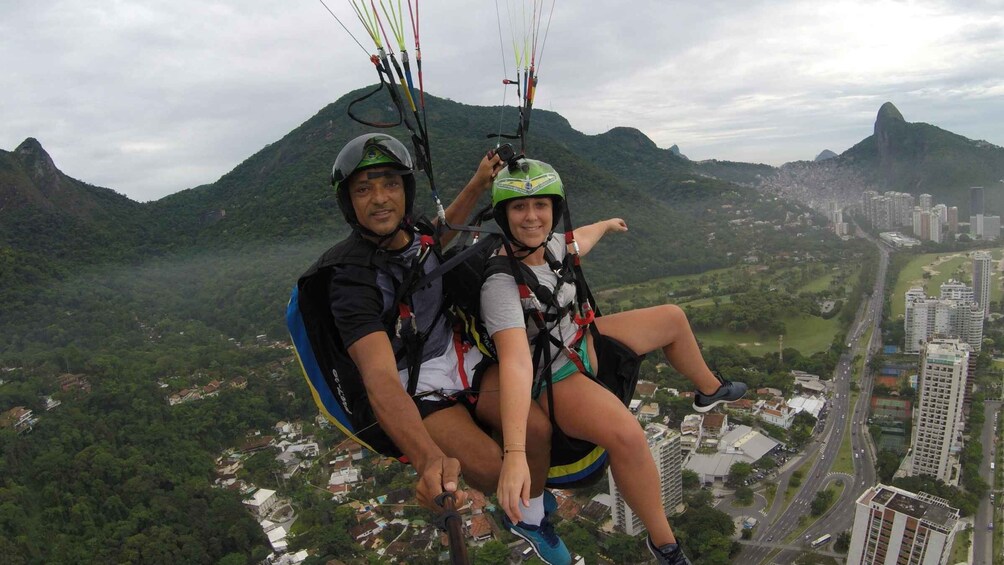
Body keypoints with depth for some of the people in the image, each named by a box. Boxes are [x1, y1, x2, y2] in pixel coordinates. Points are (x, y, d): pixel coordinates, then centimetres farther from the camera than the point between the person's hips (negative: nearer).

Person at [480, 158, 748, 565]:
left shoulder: (550, 245, -9)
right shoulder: (501, 281, -33)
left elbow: (580, 240, 17)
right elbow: (515, 362, -45)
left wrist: (608, 224, 39)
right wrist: (514, 454, -54)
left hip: (579, 341, 9)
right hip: (551, 377, -8)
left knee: (673, 318, 16)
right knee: (627, 434, -34)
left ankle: (710, 390, 45)